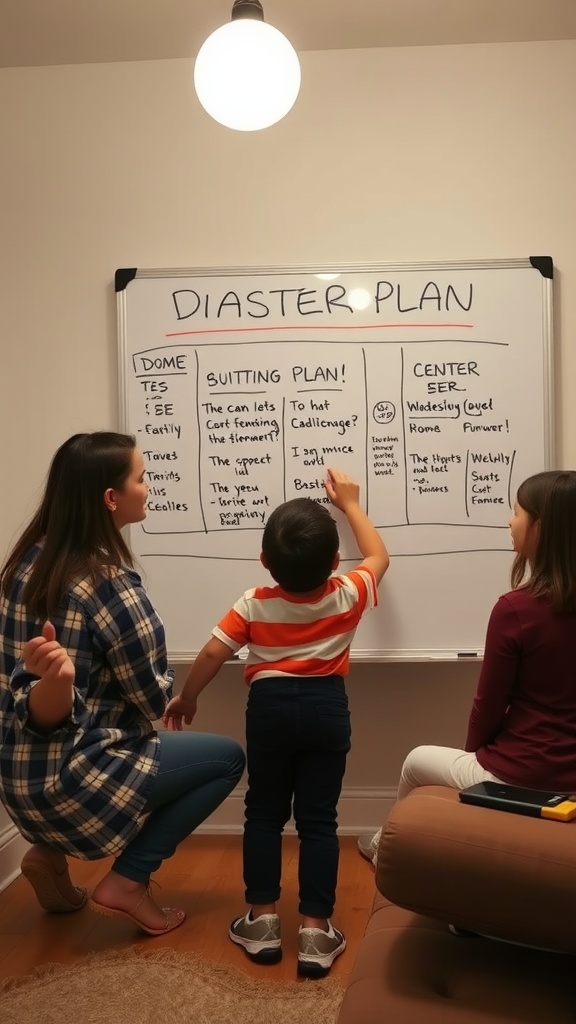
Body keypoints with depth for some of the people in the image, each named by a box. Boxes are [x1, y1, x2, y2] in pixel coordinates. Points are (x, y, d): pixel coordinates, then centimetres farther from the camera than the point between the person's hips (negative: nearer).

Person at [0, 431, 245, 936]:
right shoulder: (108, 583, -24)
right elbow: (152, 700, -13)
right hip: (67, 781, -8)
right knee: (228, 757, 8)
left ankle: (51, 852, 20)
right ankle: (127, 883, 5)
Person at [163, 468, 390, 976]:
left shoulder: (254, 604, -7)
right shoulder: (348, 595, -4)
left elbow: (212, 654, -5)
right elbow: (379, 556, 15)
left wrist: (185, 698, 11)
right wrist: (350, 505, 22)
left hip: (270, 705, 0)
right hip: (327, 707, 1)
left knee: (264, 812, 14)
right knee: (319, 818, 7)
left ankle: (262, 919, 19)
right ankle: (316, 928, 9)